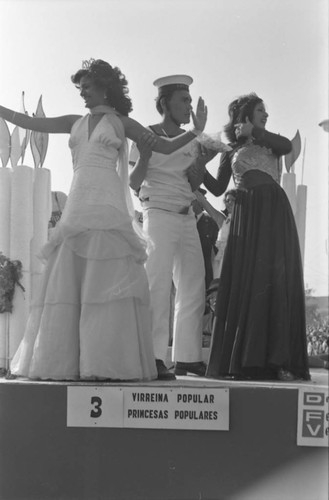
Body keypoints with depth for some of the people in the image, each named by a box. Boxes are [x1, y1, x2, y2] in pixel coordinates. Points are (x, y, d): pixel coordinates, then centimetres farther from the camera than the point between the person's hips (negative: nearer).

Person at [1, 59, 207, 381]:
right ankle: (63, 361, 3)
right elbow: (27, 122, 22)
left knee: (107, 280, -9)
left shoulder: (120, 122, 10)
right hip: (78, 206, 4)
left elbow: (166, 146, 7)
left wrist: (195, 131, -6)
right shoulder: (75, 123, 20)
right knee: (68, 282, 0)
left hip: (107, 207, -4)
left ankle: (108, 362, -8)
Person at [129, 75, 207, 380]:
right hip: (159, 215, -7)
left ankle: (187, 357, 14)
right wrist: (144, 156, -23)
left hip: (186, 217, 7)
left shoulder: (189, 141, 14)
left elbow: (192, 183, 16)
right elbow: (134, 183, -8)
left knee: (193, 286, 6)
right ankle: (153, 358, -8)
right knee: (158, 285, -10)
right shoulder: (146, 136, -4)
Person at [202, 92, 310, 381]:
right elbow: (218, 188, 10)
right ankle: (244, 361, -3)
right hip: (246, 215, 0)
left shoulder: (270, 142, 17)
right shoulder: (231, 150, 16)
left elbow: (287, 146, -7)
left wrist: (254, 131, -5)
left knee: (277, 281, -7)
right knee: (244, 283, -5)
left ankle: (279, 361, -10)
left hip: (274, 212, 0)